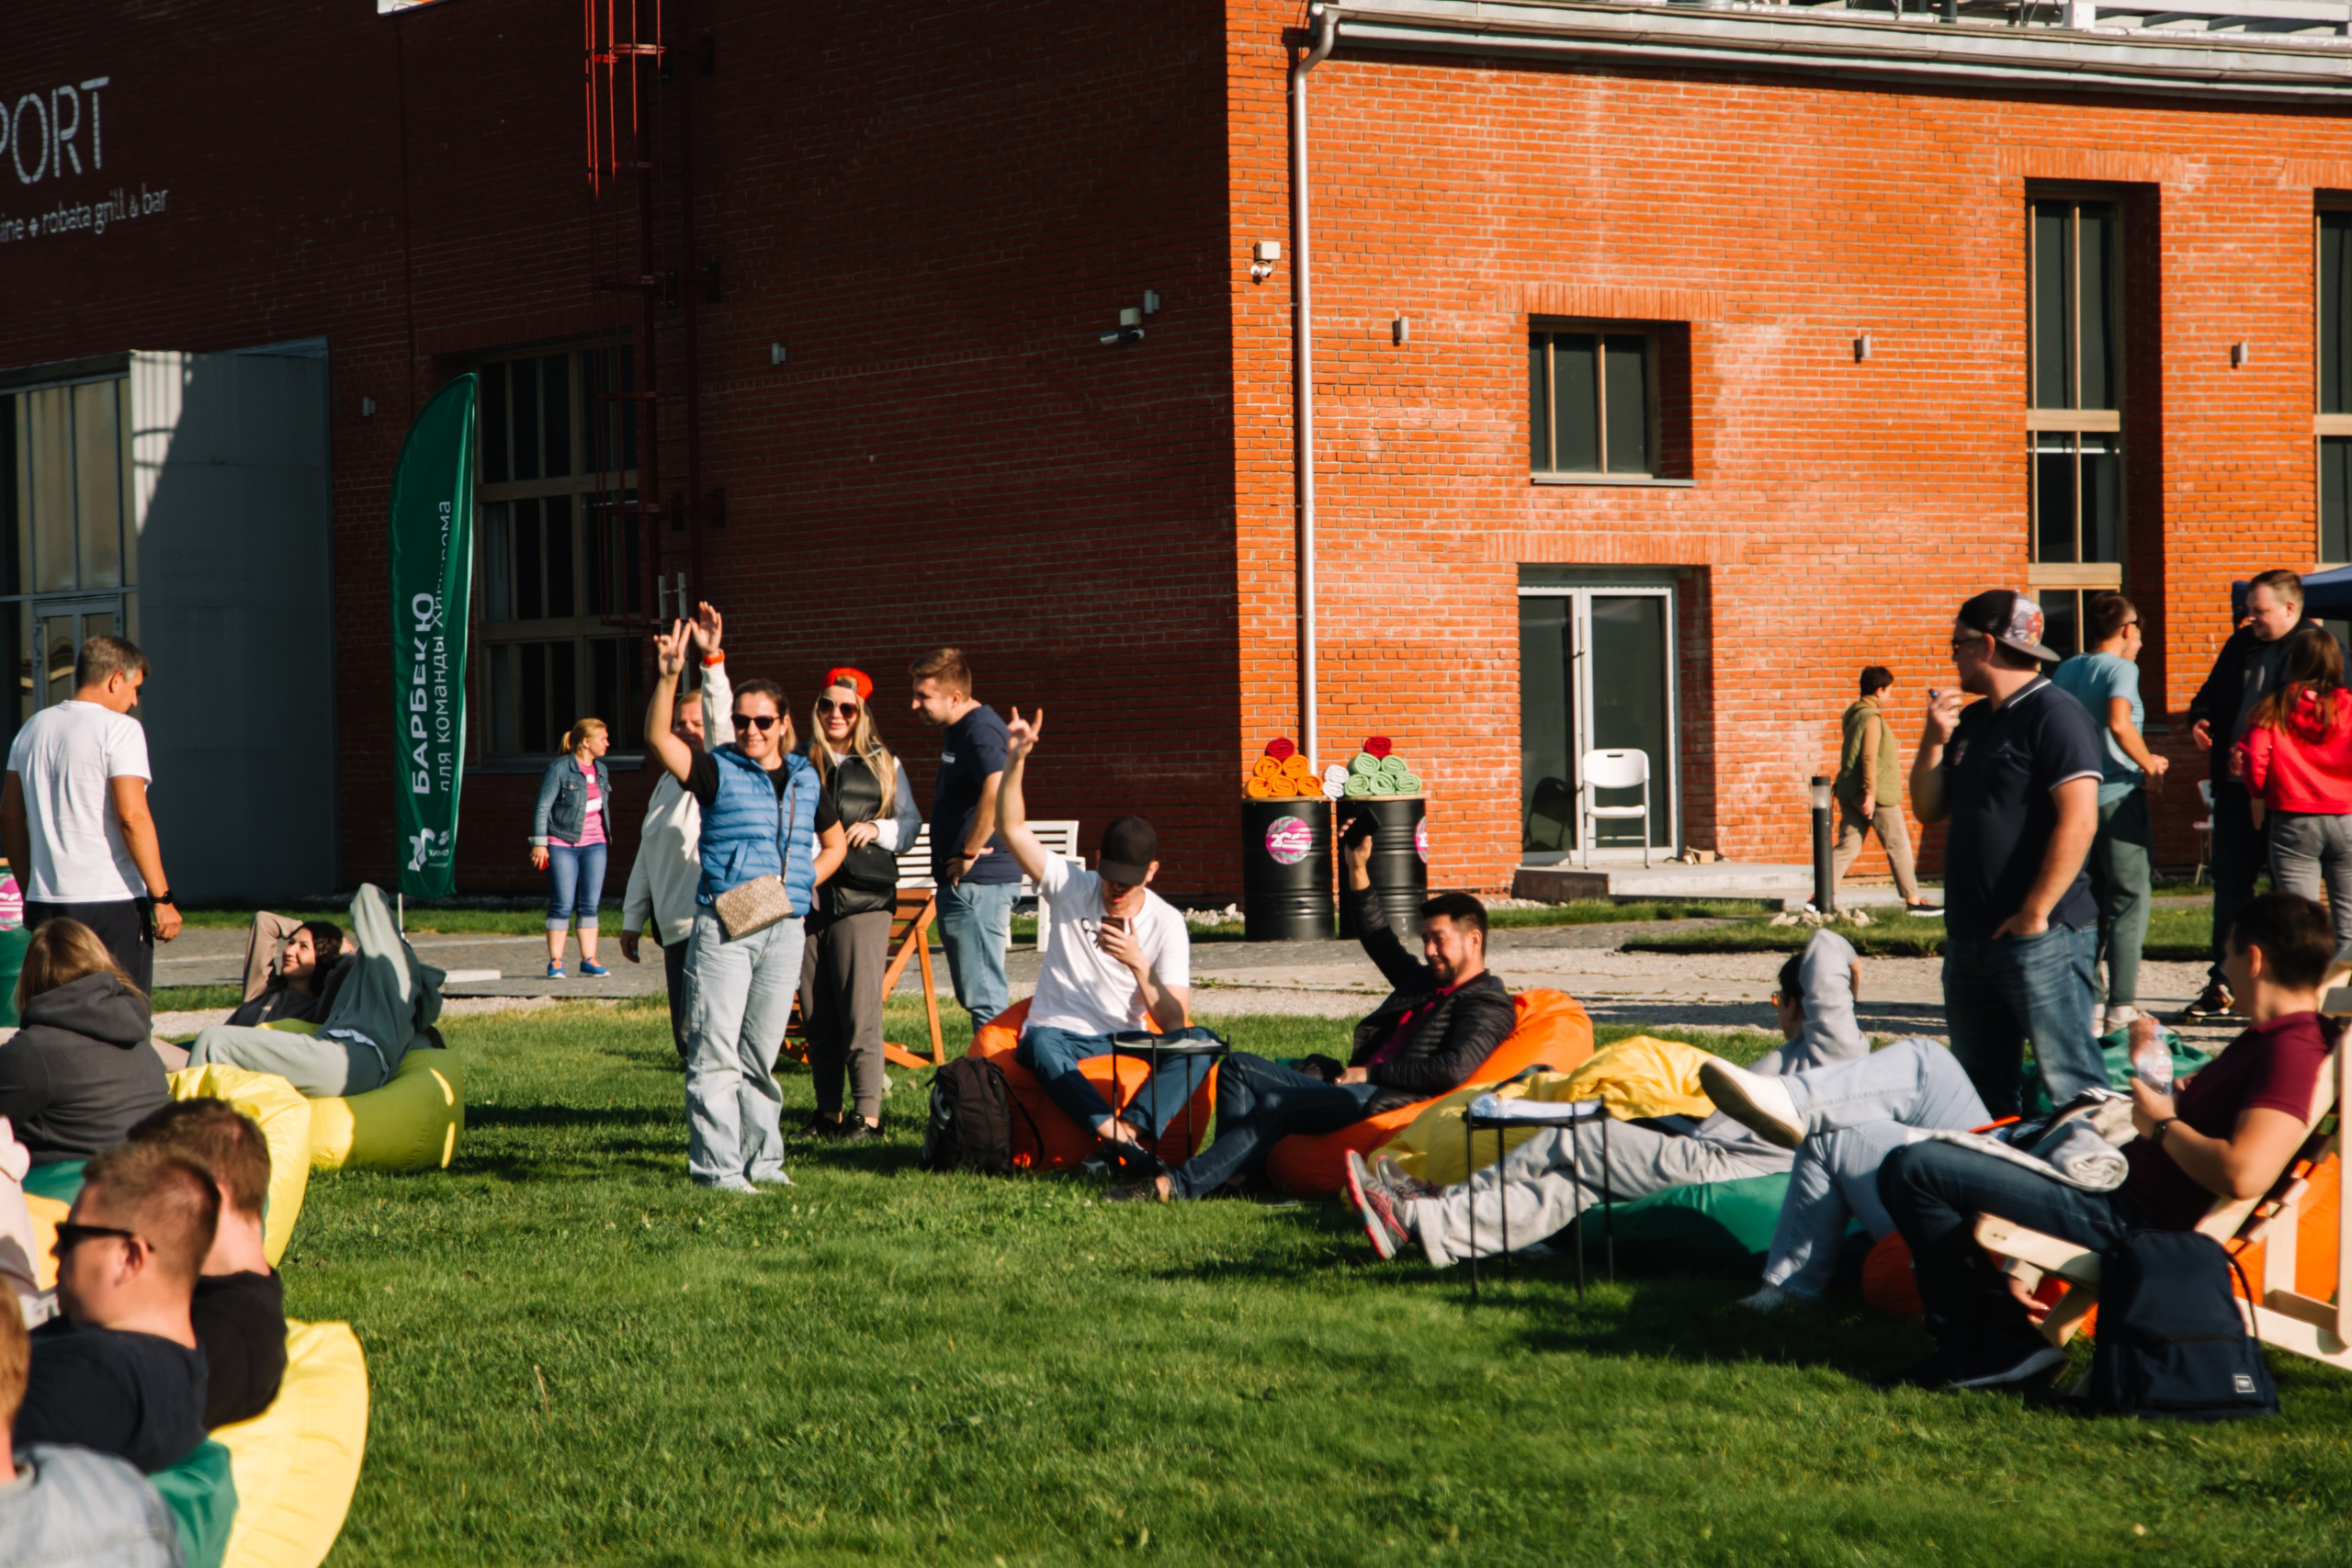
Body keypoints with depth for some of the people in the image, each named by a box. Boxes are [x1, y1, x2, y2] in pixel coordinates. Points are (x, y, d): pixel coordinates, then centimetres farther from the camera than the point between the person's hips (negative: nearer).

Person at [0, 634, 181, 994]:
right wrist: (162, 898, -15)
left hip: (46, 903, 6)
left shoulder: (33, 729, 12)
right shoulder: (119, 728, -9)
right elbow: (132, 815, -17)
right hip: (112, 905, -6)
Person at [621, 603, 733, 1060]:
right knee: (686, 1037, 8)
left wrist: (712, 659, -32)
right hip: (675, 930, 8)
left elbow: (719, 720, -21)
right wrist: (633, 918, 27)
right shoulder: (667, 783, 22)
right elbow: (647, 856, 27)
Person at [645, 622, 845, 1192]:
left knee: (761, 1053, 12)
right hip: (723, 928, -4)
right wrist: (668, 678, -28)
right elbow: (658, 739, -16)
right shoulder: (718, 772, 0)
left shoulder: (805, 779, 14)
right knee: (715, 1052, -9)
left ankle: (761, 1159, 19)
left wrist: (802, 884, 11)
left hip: (784, 930, 4)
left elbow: (835, 843, 27)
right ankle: (716, 1166, -8)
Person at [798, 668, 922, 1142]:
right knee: (817, 1014, 6)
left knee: (860, 1011, -10)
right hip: (806, 899, 3)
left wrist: (879, 830, -5)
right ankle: (828, 1112, 14)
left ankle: (867, 1114, -7)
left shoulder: (884, 764, 10)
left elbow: (912, 821, 13)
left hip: (863, 899, -3)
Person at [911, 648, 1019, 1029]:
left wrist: (968, 854, -23)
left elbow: (996, 794, -34)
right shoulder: (958, 730, 16)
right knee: (974, 993, 15)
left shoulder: (981, 730, -17)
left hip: (978, 881, -11)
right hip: (961, 883, 11)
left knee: (983, 996, -8)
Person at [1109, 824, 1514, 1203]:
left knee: (1277, 1105, -29)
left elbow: (1454, 1070, -18)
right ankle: (1227, 1172, -18)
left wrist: (1372, 1072, -13)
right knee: (1238, 1066, 2)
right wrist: (1358, 872, 32)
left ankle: (1176, 1185, -36)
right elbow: (1381, 943, 41)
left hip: (1390, 1101, -11)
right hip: (1353, 1086, 11)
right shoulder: (1425, 981, 27)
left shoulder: (1488, 1004, -2)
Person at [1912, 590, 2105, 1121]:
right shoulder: (1971, 722, 17)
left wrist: (2035, 914, -20)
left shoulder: (2054, 714, -10)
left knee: (2069, 1083, -10)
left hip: (2041, 938, -9)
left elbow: (2078, 823, -18)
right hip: (1970, 937, 9)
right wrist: (1933, 742, 3)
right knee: (1979, 1091, 13)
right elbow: (1930, 810, 19)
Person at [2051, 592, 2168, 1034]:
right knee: (2129, 900, -1)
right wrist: (2148, 764, -8)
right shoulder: (2120, 668, -8)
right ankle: (2121, 1006, -6)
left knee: (2088, 902, 13)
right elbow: (2119, 723, -24)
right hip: (2117, 795, -6)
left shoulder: (2066, 670, 11)